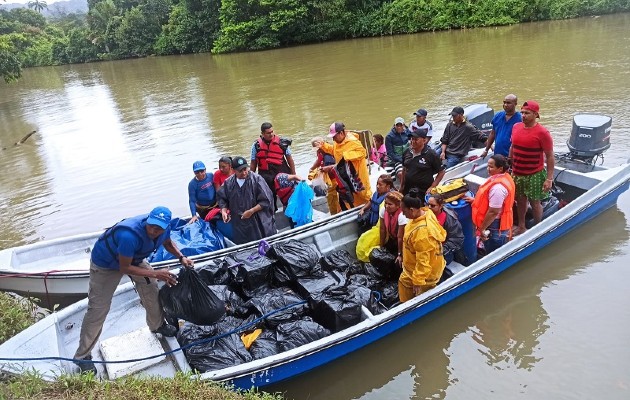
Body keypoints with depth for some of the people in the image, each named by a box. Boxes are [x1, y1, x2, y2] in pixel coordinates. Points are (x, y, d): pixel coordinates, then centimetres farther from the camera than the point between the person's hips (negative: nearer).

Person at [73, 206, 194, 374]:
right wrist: (155, 274, -32)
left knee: (151, 288, 10)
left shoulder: (163, 228, -23)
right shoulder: (130, 235, -44)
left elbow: (168, 243, 1)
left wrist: (181, 257, -17)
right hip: (105, 264, -7)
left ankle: (157, 325, 36)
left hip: (133, 258, 7)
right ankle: (83, 356, 12)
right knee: (98, 309, -4)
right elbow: (124, 268, -32)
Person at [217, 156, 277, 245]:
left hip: (259, 223, -3)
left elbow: (266, 200, -10)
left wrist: (251, 211, -16)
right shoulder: (228, 183, 3)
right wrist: (224, 211, -1)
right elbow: (222, 198, 18)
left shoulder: (257, 179, -10)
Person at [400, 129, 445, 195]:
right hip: (407, 190, 5)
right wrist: (401, 186, 15)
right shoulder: (407, 152, 5)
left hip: (424, 192, -5)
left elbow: (441, 172, -5)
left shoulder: (431, 154, -10)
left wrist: (432, 187, -12)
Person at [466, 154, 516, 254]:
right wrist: (475, 200, 11)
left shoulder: (498, 187, -31)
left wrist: (482, 228, -17)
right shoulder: (504, 177, 2)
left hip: (494, 225, -10)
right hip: (501, 223, 10)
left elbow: (493, 212, -28)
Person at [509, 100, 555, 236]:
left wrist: (549, 179, -15)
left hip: (534, 175, -5)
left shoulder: (542, 133, -16)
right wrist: (510, 167, 14)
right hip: (517, 173, 5)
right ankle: (521, 227, 33)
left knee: (535, 202, 8)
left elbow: (550, 157, -13)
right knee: (520, 200, 17)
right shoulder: (516, 127, 1)